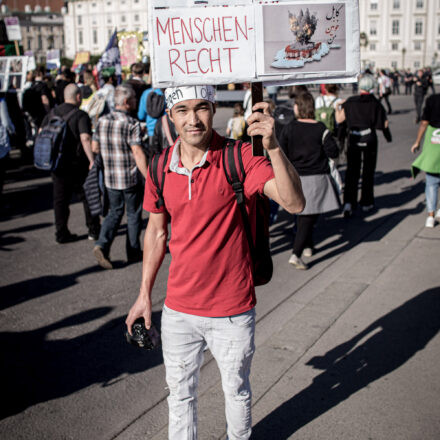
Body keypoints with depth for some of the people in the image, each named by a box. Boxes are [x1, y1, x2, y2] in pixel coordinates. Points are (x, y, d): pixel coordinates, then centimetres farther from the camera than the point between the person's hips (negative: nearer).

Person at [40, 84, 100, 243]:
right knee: (87, 197, 10)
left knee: (60, 199, 10)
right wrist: (92, 160, -24)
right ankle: (93, 230, 17)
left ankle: (61, 233, 11)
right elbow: (85, 138, -24)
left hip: (57, 163, 5)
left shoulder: (52, 113, 7)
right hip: (76, 163, -5)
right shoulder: (81, 115, -12)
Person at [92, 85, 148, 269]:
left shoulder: (102, 121, 4)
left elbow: (94, 148, 10)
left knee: (115, 212, 16)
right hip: (130, 178, -5)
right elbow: (137, 153, -20)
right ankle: (133, 252, 20)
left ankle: (102, 245, -3)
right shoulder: (131, 124, -15)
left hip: (110, 178, 5)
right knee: (133, 214, 11)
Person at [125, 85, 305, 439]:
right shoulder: (160, 167, -3)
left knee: (236, 391, 21)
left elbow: (294, 203, -29)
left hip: (232, 312, -3)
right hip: (178, 309, 3)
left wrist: (273, 147, -43)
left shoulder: (240, 158, -16)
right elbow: (157, 232, 8)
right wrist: (145, 294, 10)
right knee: (180, 393, 21)